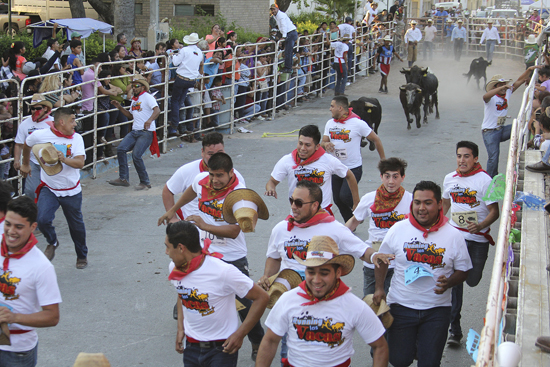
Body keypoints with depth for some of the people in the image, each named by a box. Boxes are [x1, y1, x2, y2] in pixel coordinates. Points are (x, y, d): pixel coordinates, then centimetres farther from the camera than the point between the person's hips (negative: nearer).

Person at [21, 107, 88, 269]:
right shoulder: (39, 135, -10)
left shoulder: (76, 138, -6)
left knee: (76, 225, 11)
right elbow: (26, 145, 14)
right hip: (48, 189, -1)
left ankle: (82, 255, 37)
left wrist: (64, 159, -36)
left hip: (71, 191, 1)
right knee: (42, 219, -21)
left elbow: (80, 163, -17)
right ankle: (52, 243, 12)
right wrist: (25, 164, 27)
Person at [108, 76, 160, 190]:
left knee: (136, 155, -19)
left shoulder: (147, 97, -6)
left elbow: (157, 110, -22)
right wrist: (119, 107, 20)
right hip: (135, 131, 8)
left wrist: (150, 120, -40)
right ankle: (123, 178, 0)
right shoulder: (134, 99, 20)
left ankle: (145, 182, -3)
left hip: (146, 132, -8)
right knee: (121, 149, -9)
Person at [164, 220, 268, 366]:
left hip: (221, 349, -5)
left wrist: (240, 334, -19)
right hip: (191, 347, 5)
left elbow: (262, 298, -17)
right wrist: (180, 328, 9)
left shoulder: (223, 272, -22)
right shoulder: (174, 268, -4)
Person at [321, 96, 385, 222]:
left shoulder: (357, 123, -13)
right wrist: (325, 144, -18)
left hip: (354, 168, -6)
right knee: (337, 200, 8)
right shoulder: (330, 123, 4)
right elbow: (323, 143, 7)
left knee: (345, 195, -21)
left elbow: (376, 139, -5)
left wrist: (383, 159, -1)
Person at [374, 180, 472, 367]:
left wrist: (448, 283, -16)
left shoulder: (454, 236, -3)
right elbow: (382, 259, 10)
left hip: (437, 309, 0)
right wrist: (379, 288, 0)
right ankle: (409, 346, 35)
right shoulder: (397, 230, -3)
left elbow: (463, 270, 4)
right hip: (401, 305, 0)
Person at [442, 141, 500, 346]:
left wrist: (481, 225, -30)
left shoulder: (484, 180, -12)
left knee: (472, 281, 6)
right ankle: (454, 329, -4)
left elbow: (494, 211, -12)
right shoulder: (449, 179, 3)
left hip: (478, 239, -2)